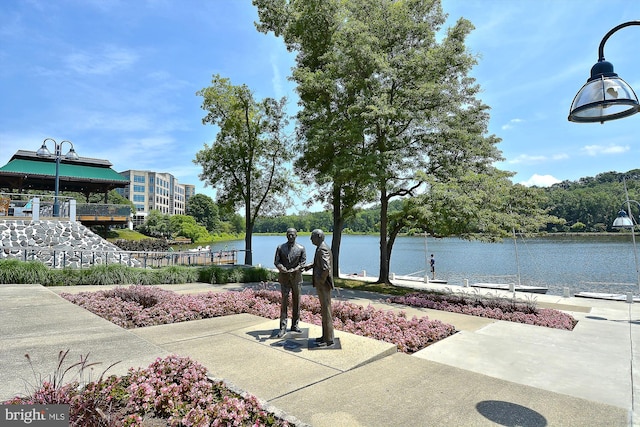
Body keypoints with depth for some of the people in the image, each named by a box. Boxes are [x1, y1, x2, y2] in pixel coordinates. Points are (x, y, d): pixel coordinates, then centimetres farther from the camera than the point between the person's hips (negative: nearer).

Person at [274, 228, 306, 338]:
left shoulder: (301, 248, 1)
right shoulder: (280, 248, 2)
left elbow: (302, 263, -1)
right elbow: (276, 262, 0)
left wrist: (294, 270, -18)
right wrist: (284, 270, -19)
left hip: (296, 277, 1)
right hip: (284, 278, -1)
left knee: (296, 301, 8)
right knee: (284, 301, -4)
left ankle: (295, 325, 20)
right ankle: (283, 328, -1)